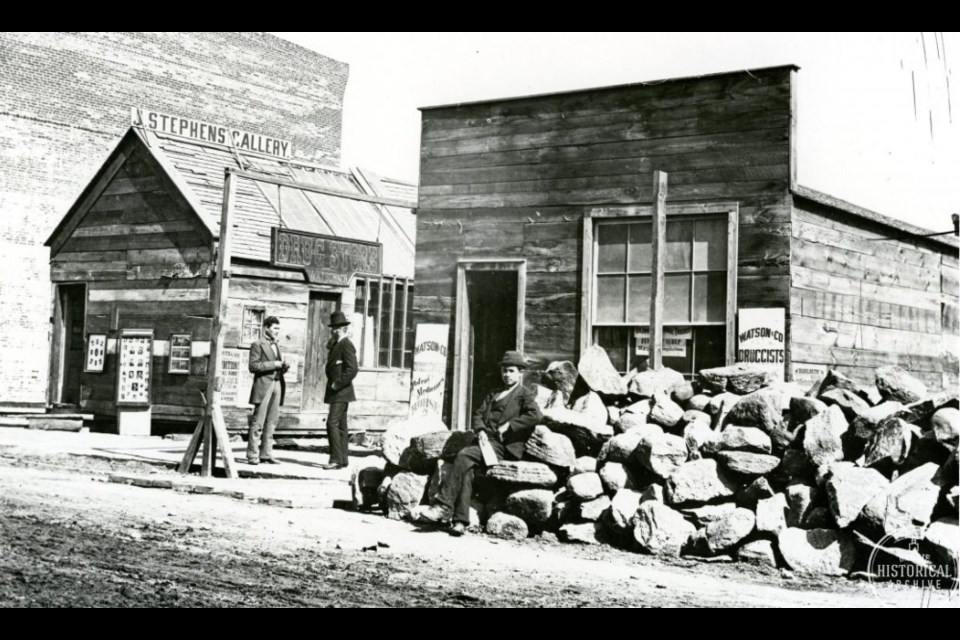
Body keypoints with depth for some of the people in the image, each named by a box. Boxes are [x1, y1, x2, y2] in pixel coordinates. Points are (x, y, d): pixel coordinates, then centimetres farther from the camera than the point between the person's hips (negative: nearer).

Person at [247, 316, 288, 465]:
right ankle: (252, 455, -1)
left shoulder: (276, 346, 21)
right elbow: (253, 366, -11)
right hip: (264, 386, -7)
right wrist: (273, 364, -15)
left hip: (277, 385, 7)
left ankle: (266, 454, 12)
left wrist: (283, 367, 6)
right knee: (258, 423, -5)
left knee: (271, 423, 7)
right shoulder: (258, 345, -2)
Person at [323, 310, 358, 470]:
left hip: (341, 392, -10)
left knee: (332, 423, -15)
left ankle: (336, 459, -15)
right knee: (340, 426, 10)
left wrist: (337, 384, -19)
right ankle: (342, 460, 14)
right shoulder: (336, 345, 18)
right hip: (338, 393, 10)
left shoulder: (346, 345, -13)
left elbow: (352, 369, -20)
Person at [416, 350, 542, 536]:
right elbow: (478, 414, 21)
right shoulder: (493, 394, 29)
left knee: (464, 455, -27)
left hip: (505, 446, -6)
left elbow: (535, 415, -12)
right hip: (487, 441, 6)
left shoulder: (525, 394, 7)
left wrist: (509, 425, -14)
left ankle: (443, 505, -26)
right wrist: (480, 430, 0)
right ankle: (460, 520, -29)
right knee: (467, 468, -24)